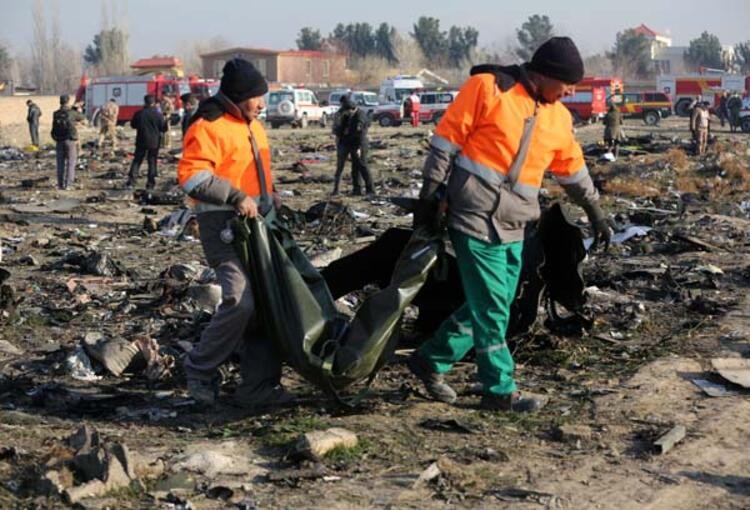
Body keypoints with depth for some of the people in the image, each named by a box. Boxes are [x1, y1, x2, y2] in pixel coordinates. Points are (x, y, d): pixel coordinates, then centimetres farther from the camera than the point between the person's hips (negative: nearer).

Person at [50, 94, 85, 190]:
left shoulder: (55, 114, 1)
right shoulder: (72, 113, -9)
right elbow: (82, 118, 10)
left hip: (59, 141, 4)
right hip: (70, 141, -3)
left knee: (60, 163, 10)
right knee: (71, 163, 1)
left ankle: (61, 184, 10)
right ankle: (68, 184, -6)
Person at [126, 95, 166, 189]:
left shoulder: (139, 114, -5)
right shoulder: (158, 115, -11)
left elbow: (133, 125, 8)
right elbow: (163, 128, -3)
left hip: (141, 141, 1)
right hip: (154, 142, -1)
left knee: (137, 160, 10)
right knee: (152, 162, 6)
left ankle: (131, 181, 1)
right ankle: (150, 183, 4)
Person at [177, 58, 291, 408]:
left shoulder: (251, 125, 18)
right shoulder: (209, 127, -12)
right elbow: (191, 176, -24)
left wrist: (269, 195, 15)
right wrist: (237, 197, -26)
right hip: (224, 226, -10)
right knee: (240, 300, -20)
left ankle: (260, 385, 14)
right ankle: (200, 370, 1)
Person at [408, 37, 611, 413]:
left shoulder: (559, 118, 12)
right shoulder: (488, 88, -8)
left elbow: (574, 170, 25)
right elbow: (446, 139, -8)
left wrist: (595, 212, 31)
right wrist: (431, 195, -10)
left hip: (513, 227, 8)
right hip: (475, 217, -7)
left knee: (488, 306, 12)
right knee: (491, 308, -4)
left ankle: (431, 360, 26)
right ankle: (500, 390, 6)